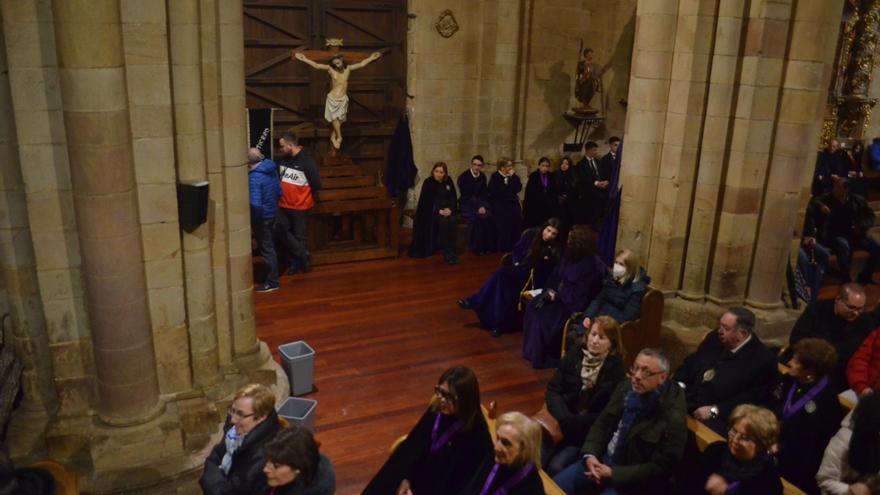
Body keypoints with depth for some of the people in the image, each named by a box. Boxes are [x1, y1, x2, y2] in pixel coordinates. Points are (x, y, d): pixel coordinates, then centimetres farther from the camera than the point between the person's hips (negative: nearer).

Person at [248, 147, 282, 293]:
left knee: (266, 249, 2)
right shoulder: (271, 169, 1)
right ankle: (272, 276, 34)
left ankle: (272, 282, 12)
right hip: (272, 212, 9)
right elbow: (279, 192, 10)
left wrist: (253, 221, -17)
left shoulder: (254, 177, -25)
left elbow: (255, 204, -31)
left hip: (262, 216, -9)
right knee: (269, 246, 21)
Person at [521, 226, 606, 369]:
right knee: (533, 306, -10)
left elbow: (580, 294, -22)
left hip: (574, 304, -8)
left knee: (544, 314, -24)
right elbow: (556, 276, 10)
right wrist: (549, 291, -7)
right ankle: (533, 349, -1)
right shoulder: (570, 256, 3)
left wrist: (557, 296, -18)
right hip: (559, 296, 8)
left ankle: (543, 357, -7)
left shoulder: (592, 266, -21)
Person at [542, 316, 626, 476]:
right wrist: (565, 418, -16)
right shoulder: (573, 357, 4)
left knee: (555, 466, -22)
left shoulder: (615, 368, -5)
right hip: (563, 421, 3)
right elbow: (553, 390, 1)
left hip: (589, 431, -3)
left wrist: (572, 422, -19)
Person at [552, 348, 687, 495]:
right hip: (603, 459, 6)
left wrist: (613, 473, -20)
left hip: (632, 480, -5)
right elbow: (602, 423, 7)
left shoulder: (673, 418, -21)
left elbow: (660, 467, -18)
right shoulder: (625, 388, -3)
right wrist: (589, 454, -11)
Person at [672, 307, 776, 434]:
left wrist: (715, 410, -19)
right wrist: (680, 384, 0)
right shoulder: (715, 338, 10)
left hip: (718, 418, -7)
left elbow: (752, 399, -13)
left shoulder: (763, 359, -8)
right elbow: (691, 361, 18)